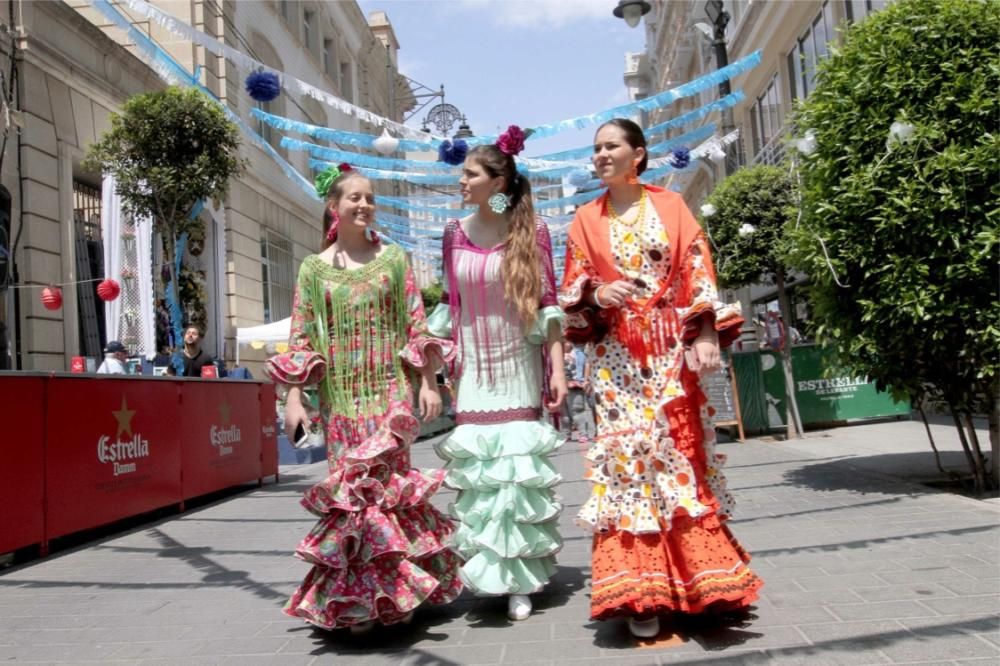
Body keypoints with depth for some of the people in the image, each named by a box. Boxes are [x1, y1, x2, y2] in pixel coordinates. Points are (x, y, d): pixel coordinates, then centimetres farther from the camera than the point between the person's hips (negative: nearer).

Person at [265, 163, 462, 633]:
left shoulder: (393, 258, 7)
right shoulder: (314, 268, 8)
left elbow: (417, 326, 5)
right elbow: (300, 338, 5)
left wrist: (429, 383, -2)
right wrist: (294, 397, -3)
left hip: (391, 389, -1)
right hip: (340, 396, 1)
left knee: (378, 480, -12)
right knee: (348, 486, 2)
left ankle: (386, 593, 4)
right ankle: (357, 599, 15)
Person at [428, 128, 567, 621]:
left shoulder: (532, 232, -3)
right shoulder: (454, 234, 6)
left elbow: (548, 306, -3)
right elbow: (447, 305, 11)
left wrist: (558, 369, -9)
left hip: (517, 369, -2)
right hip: (472, 370, 3)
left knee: (517, 469, -1)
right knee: (477, 471, 3)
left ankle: (518, 581, 11)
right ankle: (492, 573, 18)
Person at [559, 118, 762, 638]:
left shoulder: (671, 207, 7)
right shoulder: (586, 220, 9)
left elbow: (698, 275, 1)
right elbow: (572, 295, 7)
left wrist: (706, 336, -9)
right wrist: (597, 296, -14)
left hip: (671, 352, 0)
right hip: (616, 358, 0)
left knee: (681, 454, 1)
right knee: (625, 457, -4)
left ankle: (696, 579, 12)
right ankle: (640, 591, 2)